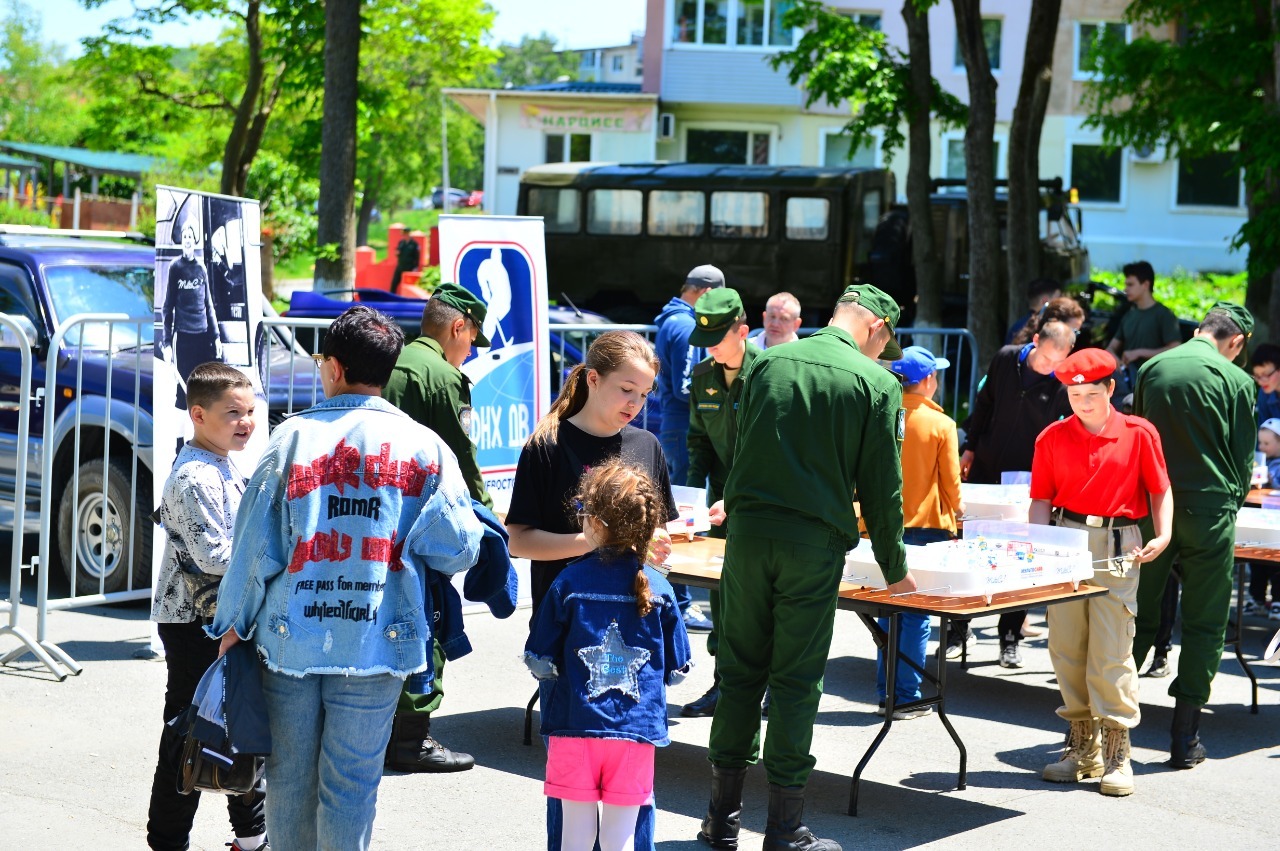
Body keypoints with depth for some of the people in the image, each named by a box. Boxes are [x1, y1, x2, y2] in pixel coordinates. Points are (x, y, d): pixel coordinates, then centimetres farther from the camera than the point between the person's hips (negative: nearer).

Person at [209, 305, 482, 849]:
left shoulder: (293, 437, -3)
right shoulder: (424, 446, -2)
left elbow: (256, 541, -1)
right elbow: (457, 549, -6)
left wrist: (234, 622, 9)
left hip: (291, 639, 1)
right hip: (376, 642, 0)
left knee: (289, 776, 13)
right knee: (352, 782, 6)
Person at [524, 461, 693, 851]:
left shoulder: (569, 583, -7)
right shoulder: (659, 588, -1)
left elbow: (540, 663, -3)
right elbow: (676, 671, 5)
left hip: (575, 726, -1)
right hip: (636, 731, 1)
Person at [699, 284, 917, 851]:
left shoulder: (768, 362, 10)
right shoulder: (876, 382, -1)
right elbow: (881, 486, 1)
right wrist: (894, 569, 11)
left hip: (748, 529, 3)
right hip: (814, 542, -3)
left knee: (740, 671, 10)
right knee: (796, 682, 3)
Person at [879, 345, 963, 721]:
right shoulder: (941, 424, -10)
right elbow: (951, 481, -3)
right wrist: (955, 508, 17)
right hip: (927, 525, -3)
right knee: (917, 616, 2)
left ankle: (886, 694, 16)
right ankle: (907, 698, 4)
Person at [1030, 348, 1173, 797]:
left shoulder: (1138, 433, 0)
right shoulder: (1053, 438, 5)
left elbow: (1159, 490, 5)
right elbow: (1042, 499, 7)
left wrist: (1163, 534, -9)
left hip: (1117, 546, -3)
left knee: (1111, 651, -6)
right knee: (1066, 647, 6)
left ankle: (1116, 753, 2)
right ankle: (1082, 746, 19)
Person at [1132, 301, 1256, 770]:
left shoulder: (1152, 368, 5)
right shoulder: (1236, 379, -5)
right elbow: (1244, 455, 1)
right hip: (1209, 509, -3)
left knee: (1139, 617, 11)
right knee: (1204, 625, 5)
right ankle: (1186, 739, 6)